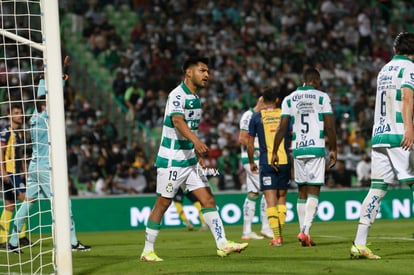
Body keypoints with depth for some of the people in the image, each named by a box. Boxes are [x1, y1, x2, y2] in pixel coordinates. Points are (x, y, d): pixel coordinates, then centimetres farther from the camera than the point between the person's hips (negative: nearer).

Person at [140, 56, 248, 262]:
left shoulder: (195, 98, 13)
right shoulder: (177, 95, -15)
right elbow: (178, 121, -32)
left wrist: (198, 153, 26)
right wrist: (196, 141, -48)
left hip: (189, 159, 8)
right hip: (171, 160, -8)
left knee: (208, 199, 0)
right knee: (162, 204, -2)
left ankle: (222, 244, -2)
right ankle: (147, 251, 7)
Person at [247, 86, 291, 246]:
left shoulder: (256, 117, 3)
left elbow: (250, 144, 4)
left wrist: (251, 162, 18)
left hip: (266, 162, -2)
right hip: (284, 161, 2)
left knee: (271, 201, -2)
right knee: (282, 198, 14)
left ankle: (276, 237, -10)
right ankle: (279, 234, 12)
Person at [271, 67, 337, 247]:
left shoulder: (289, 99, 8)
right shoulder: (322, 97, 0)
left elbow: (282, 128, 4)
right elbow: (329, 127, -3)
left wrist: (274, 152, 7)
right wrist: (333, 149, 6)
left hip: (298, 149, 3)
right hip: (316, 148, -3)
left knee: (302, 193, 12)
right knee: (313, 192, -5)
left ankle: (304, 233, 11)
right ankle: (305, 231, -21)